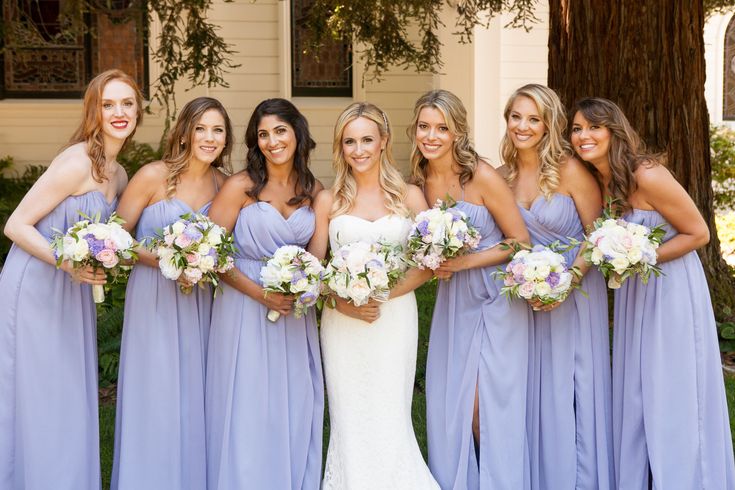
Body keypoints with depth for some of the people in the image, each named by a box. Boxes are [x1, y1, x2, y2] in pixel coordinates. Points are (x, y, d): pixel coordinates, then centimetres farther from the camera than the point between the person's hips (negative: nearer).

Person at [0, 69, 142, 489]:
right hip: (35, 289, -8)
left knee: (71, 402, 12)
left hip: (74, 295, 8)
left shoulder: (119, 176, 10)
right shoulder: (77, 163, -16)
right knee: (35, 402, 0)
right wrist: (68, 263, -26)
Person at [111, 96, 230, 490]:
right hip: (155, 298, -4)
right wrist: (164, 259, -19)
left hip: (200, 300, 4)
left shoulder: (223, 183, 3)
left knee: (194, 395, 10)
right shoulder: (154, 176, -12)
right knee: (156, 396, 0)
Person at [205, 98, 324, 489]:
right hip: (247, 308, -4)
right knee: (249, 410, 2)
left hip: (296, 312, 4)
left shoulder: (314, 190, 4)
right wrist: (261, 293, -17)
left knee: (295, 409, 9)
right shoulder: (241, 186, -9)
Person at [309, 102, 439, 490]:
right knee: (350, 418, 3)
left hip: (395, 316, 0)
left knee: (390, 416, 0)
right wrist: (342, 301, -12)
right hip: (342, 319, 1)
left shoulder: (409, 197, 5)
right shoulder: (328, 200, 5)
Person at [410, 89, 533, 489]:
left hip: (495, 296, -5)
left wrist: (465, 262, -16)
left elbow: (520, 241, -10)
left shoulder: (482, 177, -14)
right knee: (450, 404, 6)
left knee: (488, 404, -3)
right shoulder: (421, 181, 3)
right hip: (453, 301, 5)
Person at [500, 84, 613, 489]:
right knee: (536, 392, 11)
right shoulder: (507, 174, 1)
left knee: (570, 391, 1)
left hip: (575, 291, -5)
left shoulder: (570, 170, -15)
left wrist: (568, 281, -20)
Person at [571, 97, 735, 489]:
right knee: (634, 392, 11)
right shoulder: (596, 179, -1)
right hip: (633, 289, 7)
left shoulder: (647, 176, -22)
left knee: (673, 392, 0)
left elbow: (698, 233, -16)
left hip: (671, 288, -7)